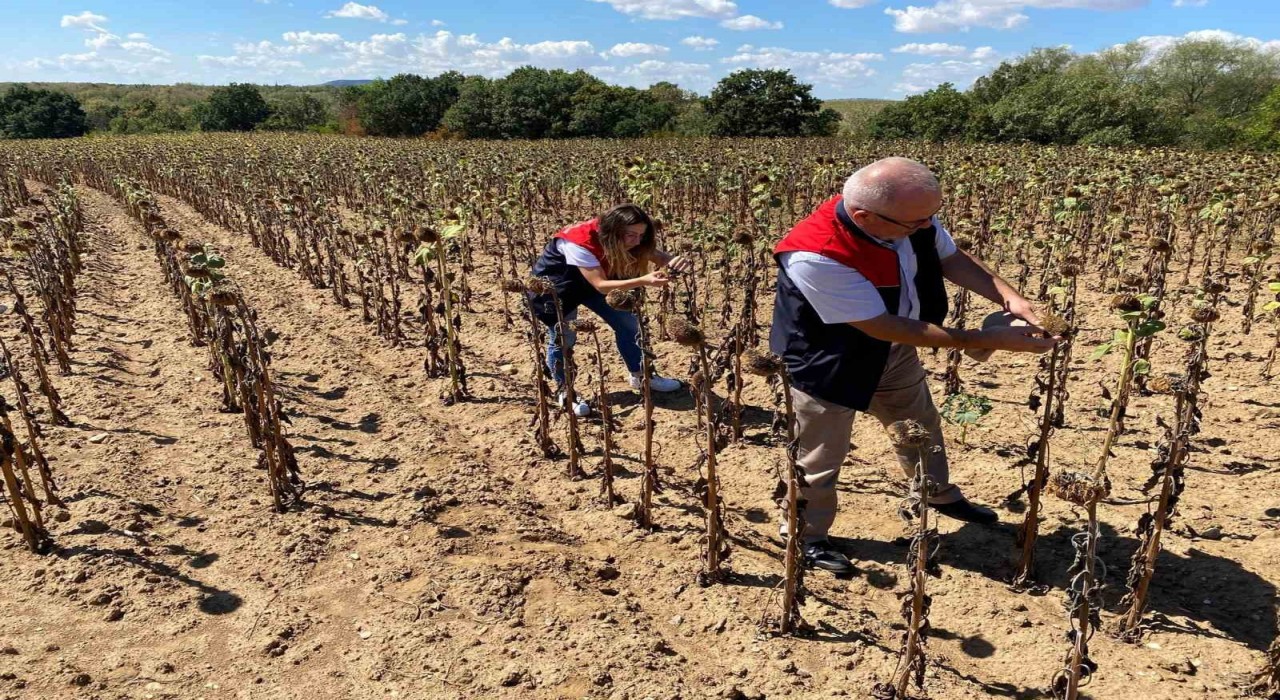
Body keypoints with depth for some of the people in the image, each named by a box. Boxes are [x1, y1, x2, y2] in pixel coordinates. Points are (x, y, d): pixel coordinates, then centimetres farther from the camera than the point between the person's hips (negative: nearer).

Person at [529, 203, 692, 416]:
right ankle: (565, 392, 18)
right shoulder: (580, 242, -38)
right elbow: (601, 285, -42)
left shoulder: (625, 238, -18)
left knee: (627, 321, 1)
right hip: (555, 283, -6)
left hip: (591, 278, 6)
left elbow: (659, 257, -19)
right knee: (563, 339, -4)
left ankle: (639, 376, 16)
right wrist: (643, 281, -52)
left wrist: (675, 262, -44)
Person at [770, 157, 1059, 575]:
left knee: (922, 425, 26)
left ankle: (942, 496, 54)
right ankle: (806, 538, 34)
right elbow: (888, 327, -35)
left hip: (894, 352, 7)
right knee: (818, 460, 9)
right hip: (827, 365, -7)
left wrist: (1008, 297, -18)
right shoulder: (815, 257, -40)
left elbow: (951, 258, 0)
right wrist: (987, 340, -30)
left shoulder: (914, 213, -20)